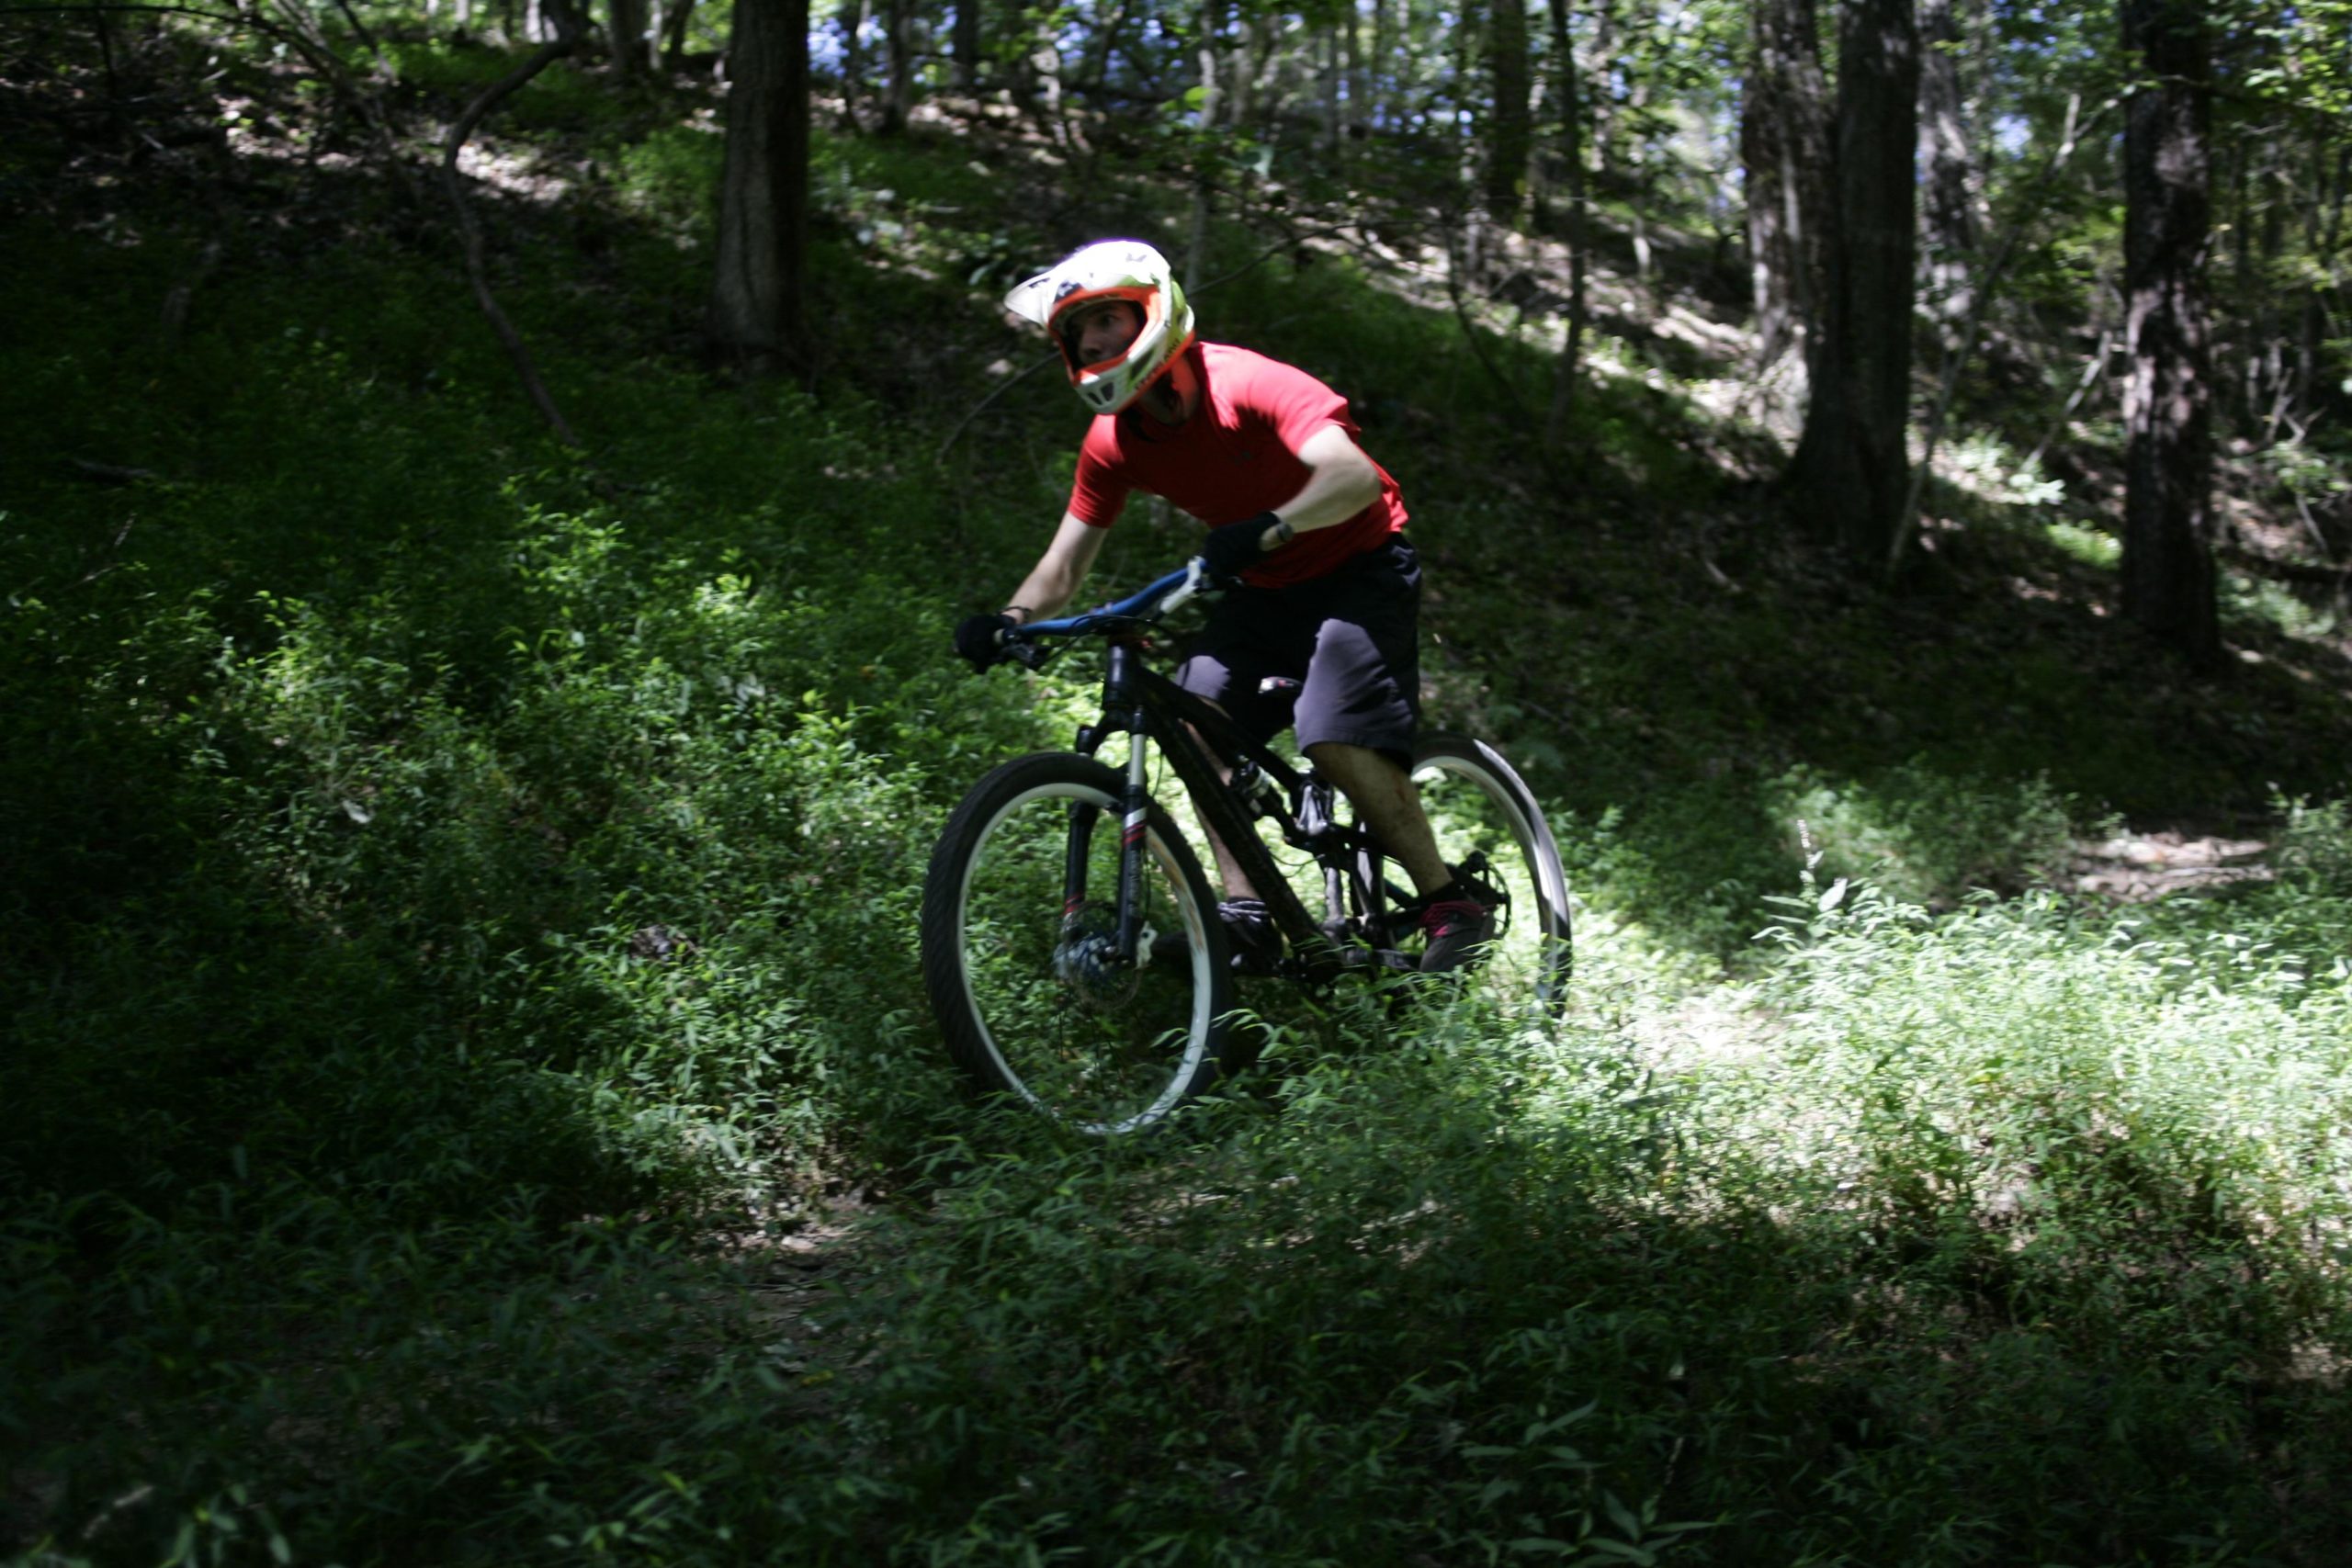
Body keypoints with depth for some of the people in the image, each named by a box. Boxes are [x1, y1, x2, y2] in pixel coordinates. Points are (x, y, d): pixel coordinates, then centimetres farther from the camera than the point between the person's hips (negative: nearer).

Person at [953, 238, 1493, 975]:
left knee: (1337, 740, -23)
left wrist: (1268, 527, -53)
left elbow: (1354, 475, -37)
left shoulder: (1246, 385, -25)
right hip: (1261, 588, 7)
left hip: (1358, 568, -6)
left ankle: (1452, 905, -7)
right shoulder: (1113, 441, -6)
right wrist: (1006, 624, -23)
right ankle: (1246, 913, -11)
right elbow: (1064, 565, -4)